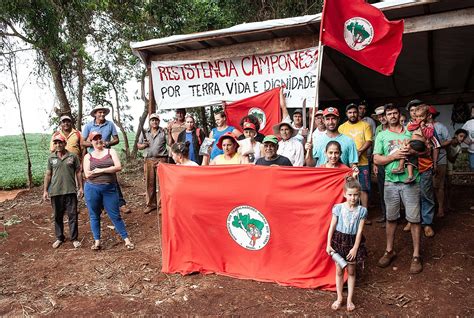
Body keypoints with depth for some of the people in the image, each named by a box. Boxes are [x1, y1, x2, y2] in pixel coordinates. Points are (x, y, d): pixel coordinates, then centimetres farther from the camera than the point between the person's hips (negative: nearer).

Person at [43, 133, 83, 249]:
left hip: (70, 191, -2)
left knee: (72, 215, 1)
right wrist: (45, 190, 6)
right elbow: (48, 174, 10)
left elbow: (78, 172, 4)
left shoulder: (73, 156, 1)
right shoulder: (51, 158, 6)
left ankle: (74, 238, 10)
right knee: (58, 216, 12)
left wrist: (80, 187, 0)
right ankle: (59, 238, 25)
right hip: (55, 192, 2)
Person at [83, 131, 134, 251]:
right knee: (94, 216, 9)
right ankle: (97, 241, 21)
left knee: (115, 215, 2)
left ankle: (127, 239, 9)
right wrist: (108, 170, -8)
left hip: (110, 188, -1)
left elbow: (118, 167, -9)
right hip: (92, 189, 1)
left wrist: (100, 170, -12)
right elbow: (87, 174, -7)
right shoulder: (88, 156, 5)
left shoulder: (111, 152, 5)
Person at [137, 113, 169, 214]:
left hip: (161, 159, -2)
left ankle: (161, 205, 4)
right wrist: (143, 145, -3)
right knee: (149, 183, 4)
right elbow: (138, 145, 16)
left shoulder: (163, 132, 6)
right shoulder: (144, 133, 14)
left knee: (160, 183, -3)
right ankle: (151, 204, 15)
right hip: (149, 160, 3)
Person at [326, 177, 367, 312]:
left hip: (353, 241, 0)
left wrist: (355, 248, -9)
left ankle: (349, 299, 26)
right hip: (339, 240, 0)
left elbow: (359, 231, -7)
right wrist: (328, 245, -7)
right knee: (339, 271, 11)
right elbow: (332, 227, -5)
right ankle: (339, 298, 26)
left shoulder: (362, 210, -8)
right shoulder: (338, 208, -9)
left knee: (351, 272, 12)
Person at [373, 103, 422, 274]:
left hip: (411, 181, 0)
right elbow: (376, 159, 0)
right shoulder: (381, 135, 7)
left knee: (414, 218, 0)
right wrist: (394, 156, -14)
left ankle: (416, 255, 12)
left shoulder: (410, 132, 9)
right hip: (391, 182, 1)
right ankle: (389, 250, 25)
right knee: (391, 218, 11)